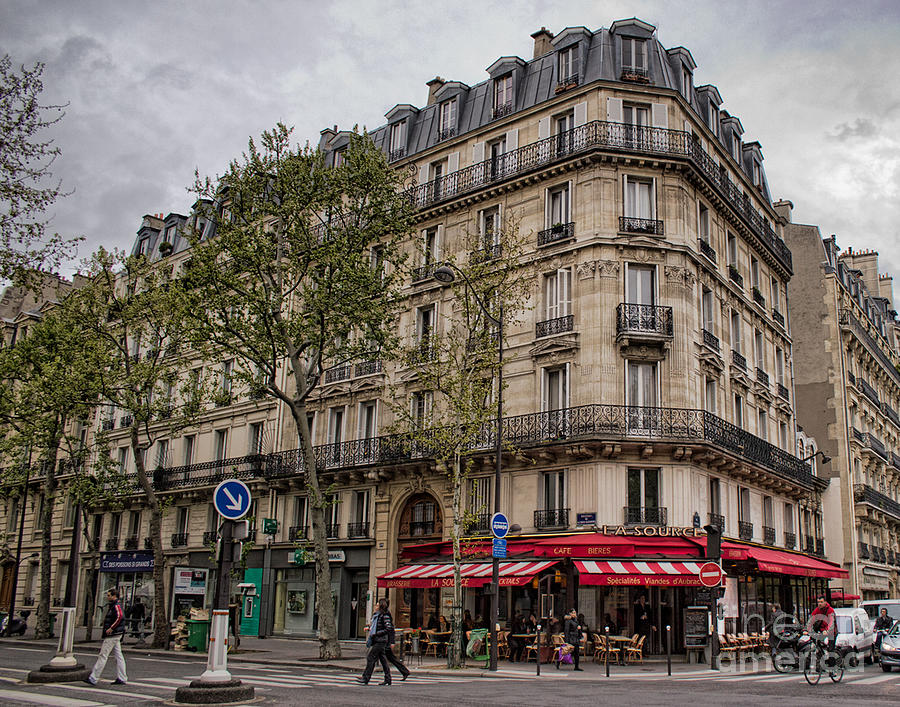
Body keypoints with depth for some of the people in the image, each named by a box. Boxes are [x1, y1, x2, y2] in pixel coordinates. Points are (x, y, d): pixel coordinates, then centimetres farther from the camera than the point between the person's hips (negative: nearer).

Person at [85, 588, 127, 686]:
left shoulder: (116, 606, -14)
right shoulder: (112, 606, 19)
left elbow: (120, 617, -31)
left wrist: (111, 628, -27)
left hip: (113, 635, -10)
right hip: (115, 635, 10)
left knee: (103, 655, -6)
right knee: (118, 656, 9)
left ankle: (93, 678, -4)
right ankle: (122, 678, 10)